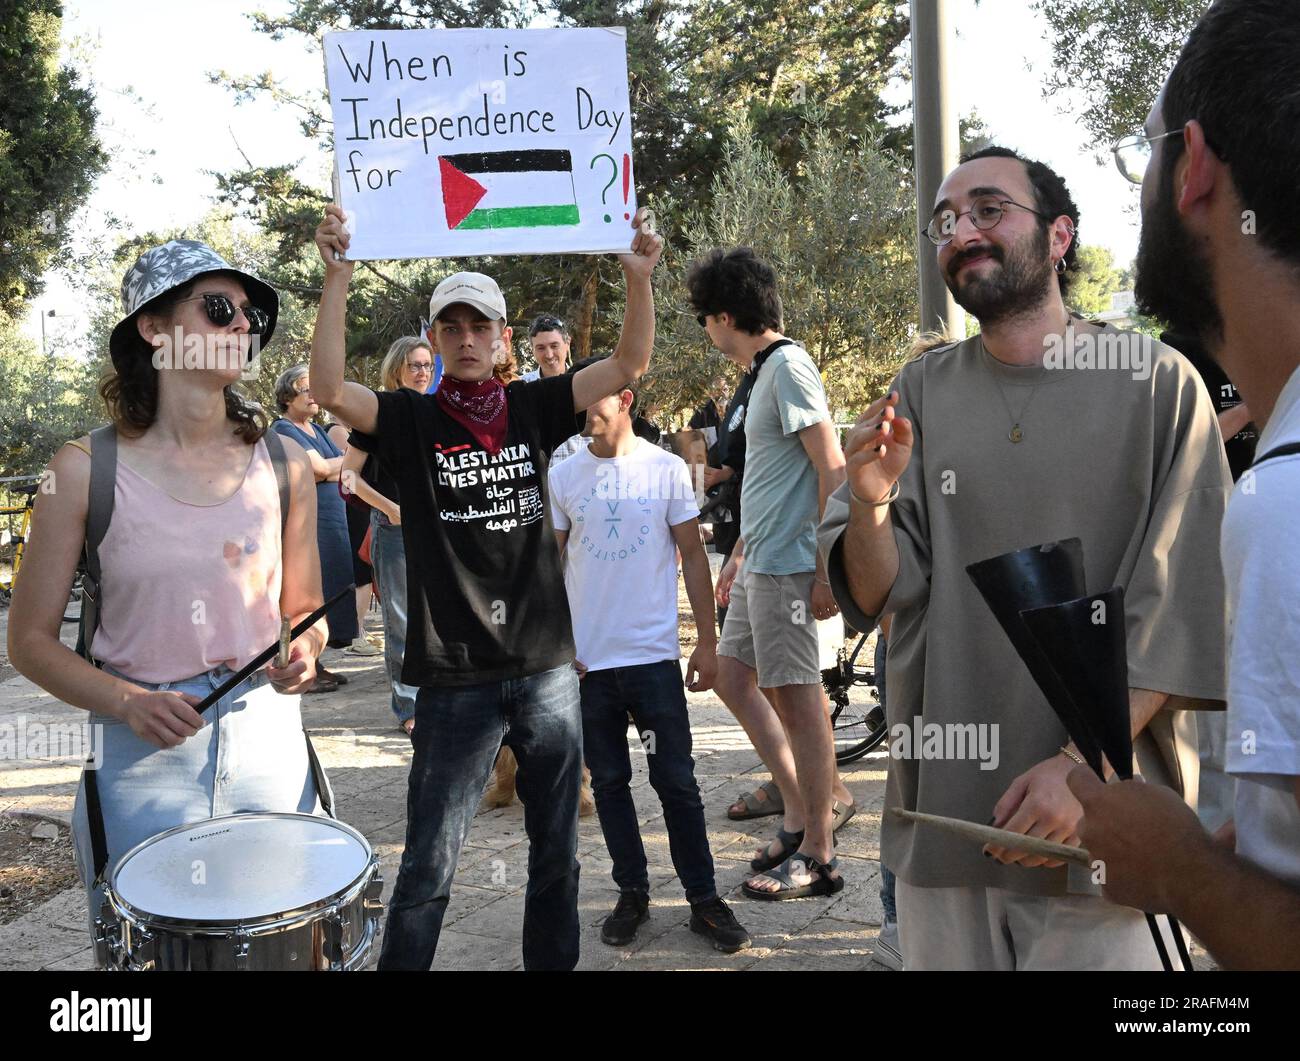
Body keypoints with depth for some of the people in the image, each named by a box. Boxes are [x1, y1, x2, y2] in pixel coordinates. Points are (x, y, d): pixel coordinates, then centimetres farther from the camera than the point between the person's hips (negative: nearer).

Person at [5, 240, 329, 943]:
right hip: (143, 753, -2)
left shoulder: (285, 466, 1)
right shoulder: (85, 470, -6)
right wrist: (129, 702, -16)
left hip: (269, 743, 2)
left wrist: (304, 651, -10)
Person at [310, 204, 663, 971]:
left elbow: (629, 366, 1)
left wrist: (640, 278, -13)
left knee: (557, 853, 16)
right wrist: (338, 278, -24)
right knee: (428, 869, 4)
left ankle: (555, 963, 35)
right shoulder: (412, 419, -1)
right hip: (457, 679, -3)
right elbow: (332, 390, -17)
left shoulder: (531, 408, 6)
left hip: (549, 669, 3)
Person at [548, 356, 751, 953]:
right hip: (586, 658, 2)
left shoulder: (666, 469, -1)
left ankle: (703, 899, 17)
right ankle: (632, 893, 26)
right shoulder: (563, 476, 3)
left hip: (654, 655, -2)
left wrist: (707, 640, -1)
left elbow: (692, 555, 2)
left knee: (676, 782, 4)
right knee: (609, 783, 11)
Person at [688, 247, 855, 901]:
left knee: (797, 698, -3)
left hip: (788, 566, -10)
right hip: (761, 563, 10)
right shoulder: (765, 370, 16)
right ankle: (804, 805, 23)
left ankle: (817, 857, 10)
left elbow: (833, 471, -19)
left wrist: (827, 571, -20)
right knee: (733, 677, 14)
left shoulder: (788, 366, -13)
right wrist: (739, 552, 24)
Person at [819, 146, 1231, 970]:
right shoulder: (922, 392, 3)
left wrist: (1081, 765, -15)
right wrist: (869, 504, -21)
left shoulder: (1158, 383, -4)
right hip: (938, 805, 3)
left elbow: (1183, 607, -7)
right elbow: (875, 597, -1)